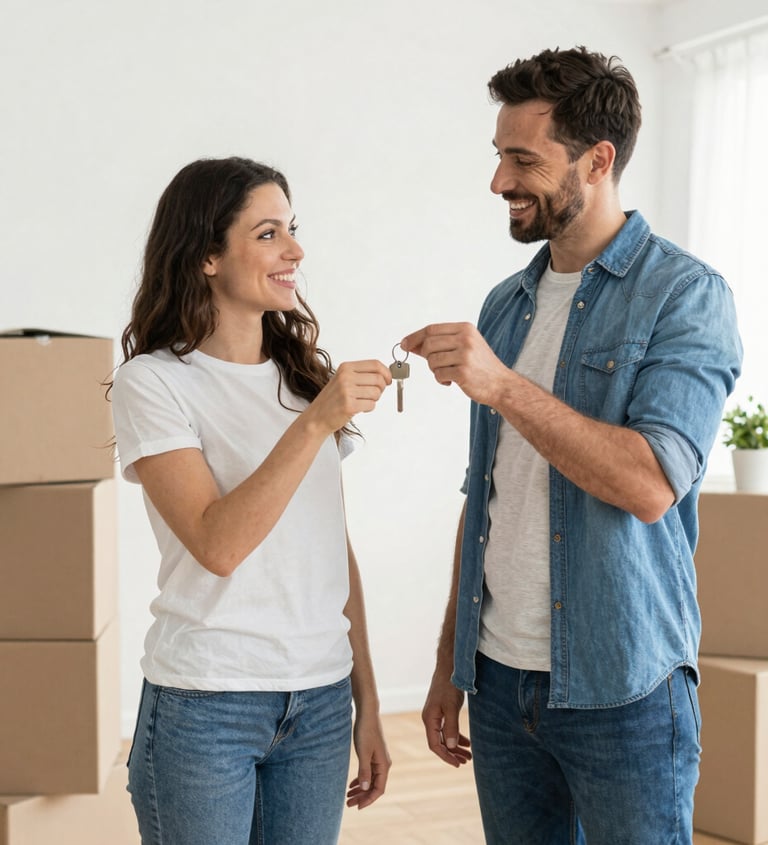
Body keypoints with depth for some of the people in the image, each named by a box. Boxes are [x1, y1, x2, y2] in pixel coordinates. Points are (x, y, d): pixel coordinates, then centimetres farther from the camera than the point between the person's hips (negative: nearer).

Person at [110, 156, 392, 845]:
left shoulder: (305, 372, 9)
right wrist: (315, 421, -26)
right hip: (204, 705, -5)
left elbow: (336, 549, 12)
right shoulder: (154, 382, -8)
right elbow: (217, 544, -19)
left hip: (320, 701, 5)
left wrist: (367, 704, 12)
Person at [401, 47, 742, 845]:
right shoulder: (505, 305, 11)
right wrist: (449, 661, 14)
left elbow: (651, 485, -21)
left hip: (621, 689, -6)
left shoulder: (684, 295, -8)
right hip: (501, 679, 6)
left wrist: (503, 387, -26)